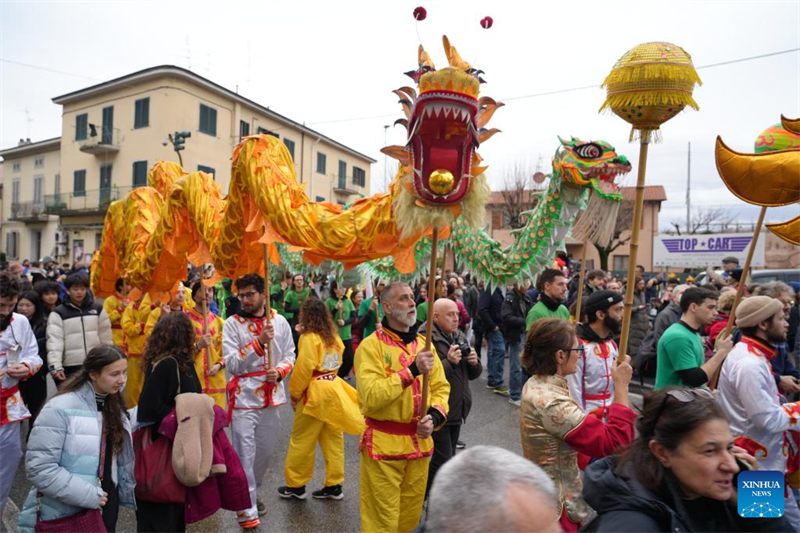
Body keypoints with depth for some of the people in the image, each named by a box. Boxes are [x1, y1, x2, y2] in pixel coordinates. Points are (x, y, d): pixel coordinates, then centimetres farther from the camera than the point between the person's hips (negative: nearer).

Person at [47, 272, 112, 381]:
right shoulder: (58, 313, -2)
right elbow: (54, 341, -10)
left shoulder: (97, 309, 6)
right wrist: (56, 367, -21)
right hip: (70, 368, -2)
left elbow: (106, 338, 10)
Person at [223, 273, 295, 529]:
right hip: (244, 398, -3)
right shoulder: (232, 324, -8)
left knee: (266, 451, 18)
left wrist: (280, 372, -14)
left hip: (272, 397, 4)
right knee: (245, 455, 0)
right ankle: (247, 510, 17)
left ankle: (249, 493, 42)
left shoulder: (280, 322, 1)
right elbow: (231, 364, -15)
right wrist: (259, 342, -25)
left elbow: (290, 355, 6)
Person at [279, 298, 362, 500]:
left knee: (301, 441, 7)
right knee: (333, 439, 13)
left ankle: (296, 486, 20)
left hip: (315, 392, -7)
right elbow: (336, 363, 12)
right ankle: (334, 485, 21)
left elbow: (303, 369, -16)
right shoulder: (333, 336, 9)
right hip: (333, 388, 8)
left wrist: (294, 393, -4)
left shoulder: (309, 337, -12)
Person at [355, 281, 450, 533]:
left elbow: (441, 388, 7)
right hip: (384, 443, -5)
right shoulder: (371, 345, -13)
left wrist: (434, 417, -12)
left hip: (419, 442, 6)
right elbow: (371, 396, -24)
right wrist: (412, 370, -26)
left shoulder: (424, 344, 5)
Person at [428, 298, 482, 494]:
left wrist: (474, 362, -6)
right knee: (443, 459, -5)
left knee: (448, 457, 18)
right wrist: (449, 361, -27)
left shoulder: (461, 337, 9)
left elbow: (473, 375, 15)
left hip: (457, 410, 8)